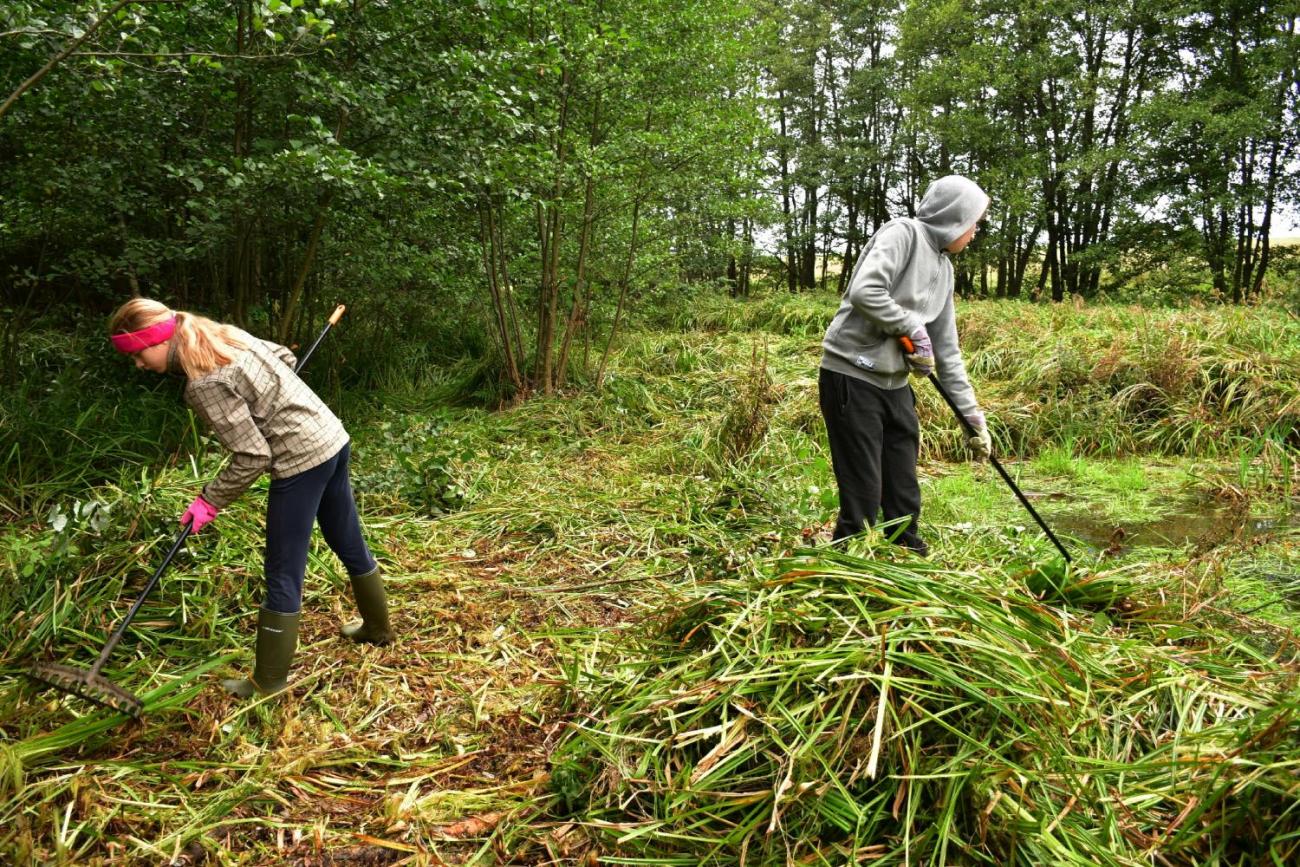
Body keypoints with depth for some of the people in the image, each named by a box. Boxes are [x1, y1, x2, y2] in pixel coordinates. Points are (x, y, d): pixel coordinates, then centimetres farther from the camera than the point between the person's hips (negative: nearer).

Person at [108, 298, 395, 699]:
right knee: (350, 545, 24)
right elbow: (285, 357, 17)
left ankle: (269, 681, 16)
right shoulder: (223, 334, 3)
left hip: (303, 460, -9)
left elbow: (253, 457, -19)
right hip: (333, 440, 9)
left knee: (283, 576, 3)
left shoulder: (205, 384, -21)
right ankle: (377, 628, 42)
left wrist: (210, 501, -6)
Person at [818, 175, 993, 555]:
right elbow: (864, 291, -26)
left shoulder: (943, 267, 16)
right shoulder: (903, 233, -9)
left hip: (896, 385, 8)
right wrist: (913, 328, -14)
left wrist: (972, 414, 15)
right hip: (851, 378, -8)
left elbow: (947, 350, 17)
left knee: (905, 493, 12)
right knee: (863, 498, -5)